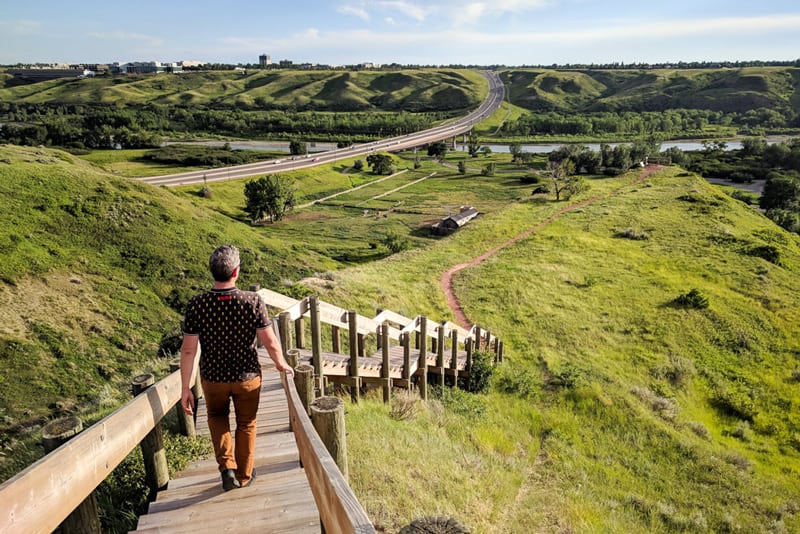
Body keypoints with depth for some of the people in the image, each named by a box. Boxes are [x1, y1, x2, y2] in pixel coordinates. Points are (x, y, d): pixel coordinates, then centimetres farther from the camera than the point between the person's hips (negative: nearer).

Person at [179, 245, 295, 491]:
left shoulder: (197, 304, -18)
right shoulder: (253, 301, -21)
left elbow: (188, 350, -14)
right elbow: (271, 343, -15)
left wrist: (185, 388, -3)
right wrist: (282, 364, 5)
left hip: (213, 378, 1)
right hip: (248, 377, -1)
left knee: (217, 416, 30)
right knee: (246, 424, 22)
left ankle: (227, 467, 18)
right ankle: (244, 476, 36)